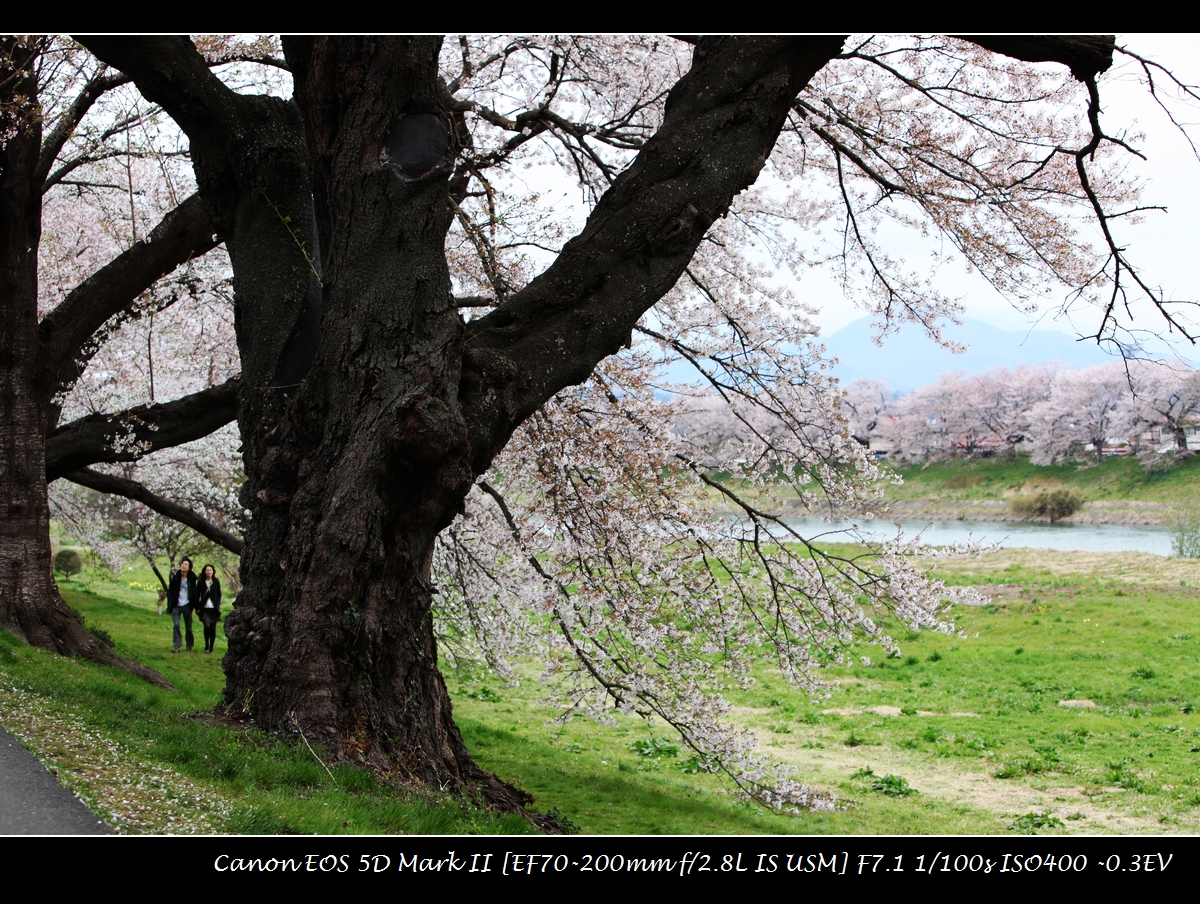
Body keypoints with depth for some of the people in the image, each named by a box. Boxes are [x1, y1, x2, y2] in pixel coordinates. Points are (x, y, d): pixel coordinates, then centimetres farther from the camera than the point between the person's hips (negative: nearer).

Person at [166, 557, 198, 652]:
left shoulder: (192, 578, -3)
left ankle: (189, 646, 16)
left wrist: (194, 605, -2)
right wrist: (171, 603, 1)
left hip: (186, 605, -1)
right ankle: (177, 646, -8)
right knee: (176, 625, -9)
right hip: (176, 605, 1)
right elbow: (170, 590, 8)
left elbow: (196, 592, 2)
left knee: (188, 626, 6)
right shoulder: (175, 577, 0)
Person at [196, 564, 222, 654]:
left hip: (214, 608, 1)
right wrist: (197, 607, -1)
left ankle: (211, 647, 10)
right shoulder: (201, 582, 4)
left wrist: (218, 606, -1)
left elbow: (219, 595, 10)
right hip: (204, 608, -1)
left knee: (213, 628, 1)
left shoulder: (216, 582, 7)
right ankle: (206, 645, 0)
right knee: (207, 626, -16)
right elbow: (197, 595, 6)